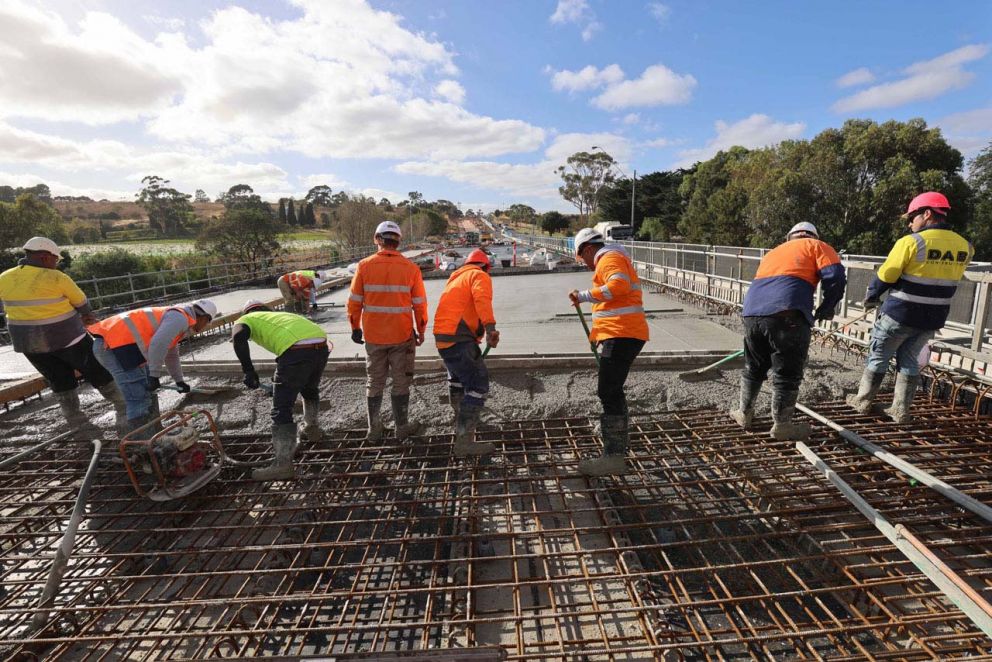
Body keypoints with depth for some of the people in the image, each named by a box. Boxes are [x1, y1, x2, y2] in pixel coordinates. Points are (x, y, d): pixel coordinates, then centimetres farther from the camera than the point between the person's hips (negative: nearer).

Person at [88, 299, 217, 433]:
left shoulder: (174, 317, 24)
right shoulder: (180, 317, -9)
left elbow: (171, 355, 35)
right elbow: (158, 344, -26)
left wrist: (179, 381, 41)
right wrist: (155, 375, -19)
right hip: (118, 345, -11)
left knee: (148, 392, 17)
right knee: (140, 400, -10)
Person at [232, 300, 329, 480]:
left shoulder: (246, 319, 22)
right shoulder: (280, 315, 40)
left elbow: (238, 336, -4)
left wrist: (248, 370, 0)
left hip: (297, 350, -7)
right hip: (321, 345, 7)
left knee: (281, 410, 3)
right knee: (311, 389, 34)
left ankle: (282, 465, 4)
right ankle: (311, 429, 56)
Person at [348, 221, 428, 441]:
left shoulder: (364, 266, -4)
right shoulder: (411, 268, -6)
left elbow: (354, 301, -1)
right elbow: (420, 304, -3)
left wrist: (355, 327, 13)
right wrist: (421, 331, 9)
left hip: (373, 336, 2)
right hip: (402, 336, -1)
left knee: (374, 382, 15)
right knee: (401, 382, 11)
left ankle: (374, 428, 24)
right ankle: (402, 428, 19)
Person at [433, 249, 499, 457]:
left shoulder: (456, 278, 26)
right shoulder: (480, 276, 0)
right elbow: (482, 299, -22)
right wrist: (490, 328, -35)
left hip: (442, 336, 9)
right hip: (458, 339, -9)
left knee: (457, 377, 29)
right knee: (479, 384, -8)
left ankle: (461, 421, 48)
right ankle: (464, 441, -11)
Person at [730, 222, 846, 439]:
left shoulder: (772, 252, 34)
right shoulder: (816, 246, 17)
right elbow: (835, 277, 1)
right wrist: (826, 309, 15)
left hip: (752, 312, 6)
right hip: (787, 315, -5)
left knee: (753, 368, 21)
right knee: (787, 374, 7)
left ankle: (744, 414, 32)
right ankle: (781, 425, 16)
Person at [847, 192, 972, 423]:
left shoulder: (911, 242, -16)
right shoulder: (964, 247, 3)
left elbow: (885, 276, -11)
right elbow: (947, 281, 13)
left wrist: (871, 297, 5)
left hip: (898, 315, -5)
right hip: (932, 319, 5)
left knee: (878, 357, 9)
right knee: (909, 361, 16)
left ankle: (863, 401, 18)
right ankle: (901, 410, 17)